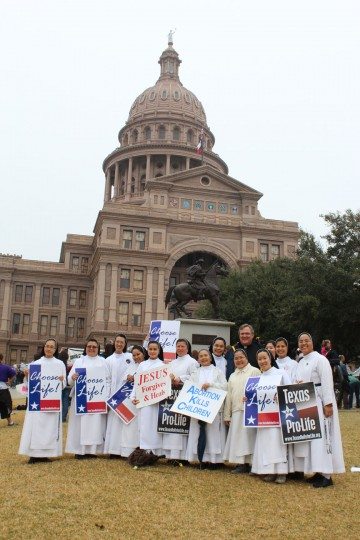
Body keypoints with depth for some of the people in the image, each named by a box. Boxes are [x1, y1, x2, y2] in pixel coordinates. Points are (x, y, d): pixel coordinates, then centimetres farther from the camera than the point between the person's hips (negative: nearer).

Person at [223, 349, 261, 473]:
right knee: (237, 437, 3)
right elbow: (229, 396, 20)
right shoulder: (232, 376, 21)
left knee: (248, 435, -5)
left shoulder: (254, 371, 2)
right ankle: (241, 463, 8)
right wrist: (227, 415, 17)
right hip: (236, 410, 6)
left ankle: (251, 462, 0)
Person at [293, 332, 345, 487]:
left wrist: (328, 404, -21)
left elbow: (327, 383, -15)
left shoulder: (320, 359, -9)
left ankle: (326, 475, -4)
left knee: (321, 437, -8)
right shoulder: (300, 363, 15)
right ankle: (318, 472, 15)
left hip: (319, 403, -8)